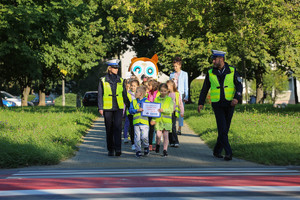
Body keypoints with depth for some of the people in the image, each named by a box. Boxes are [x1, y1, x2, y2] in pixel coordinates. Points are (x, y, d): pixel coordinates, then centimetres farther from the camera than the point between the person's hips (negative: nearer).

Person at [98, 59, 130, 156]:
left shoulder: (121, 81, 10)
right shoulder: (103, 80, 3)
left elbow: (124, 95, 15)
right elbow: (100, 95, 2)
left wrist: (129, 107, 14)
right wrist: (100, 108, -6)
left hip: (118, 108, 1)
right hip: (107, 108, -1)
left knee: (118, 127, -13)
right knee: (109, 129, 5)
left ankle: (118, 149, -18)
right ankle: (110, 149, 15)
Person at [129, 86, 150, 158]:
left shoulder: (147, 102, 6)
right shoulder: (133, 102, 11)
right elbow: (130, 110, 0)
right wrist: (137, 110, -13)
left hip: (144, 122, -2)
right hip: (136, 122, 2)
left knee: (144, 137, -11)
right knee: (137, 137, -1)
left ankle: (146, 147, 15)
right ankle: (138, 151, 7)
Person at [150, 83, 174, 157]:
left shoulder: (169, 99, 3)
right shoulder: (156, 99, 9)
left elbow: (171, 109, -5)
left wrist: (163, 110, -21)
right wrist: (153, 119, -2)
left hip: (167, 120, -1)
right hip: (158, 119, 1)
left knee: (165, 135, -1)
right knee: (158, 135, -9)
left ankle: (165, 150, 9)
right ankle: (158, 145, 22)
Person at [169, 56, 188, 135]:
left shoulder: (184, 74, 7)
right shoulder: (172, 74, 15)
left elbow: (186, 86, 4)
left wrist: (186, 97, -2)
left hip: (180, 94, -2)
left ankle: (179, 129, 0)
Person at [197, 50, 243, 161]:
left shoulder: (232, 71, -1)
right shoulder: (210, 73, 2)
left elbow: (239, 86, -3)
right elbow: (205, 89, 11)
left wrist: (236, 98, -20)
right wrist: (201, 103, 6)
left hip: (229, 104, 1)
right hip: (217, 105, -1)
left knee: (225, 129, 6)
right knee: (222, 129, -13)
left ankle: (217, 151, 20)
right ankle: (228, 152, -13)